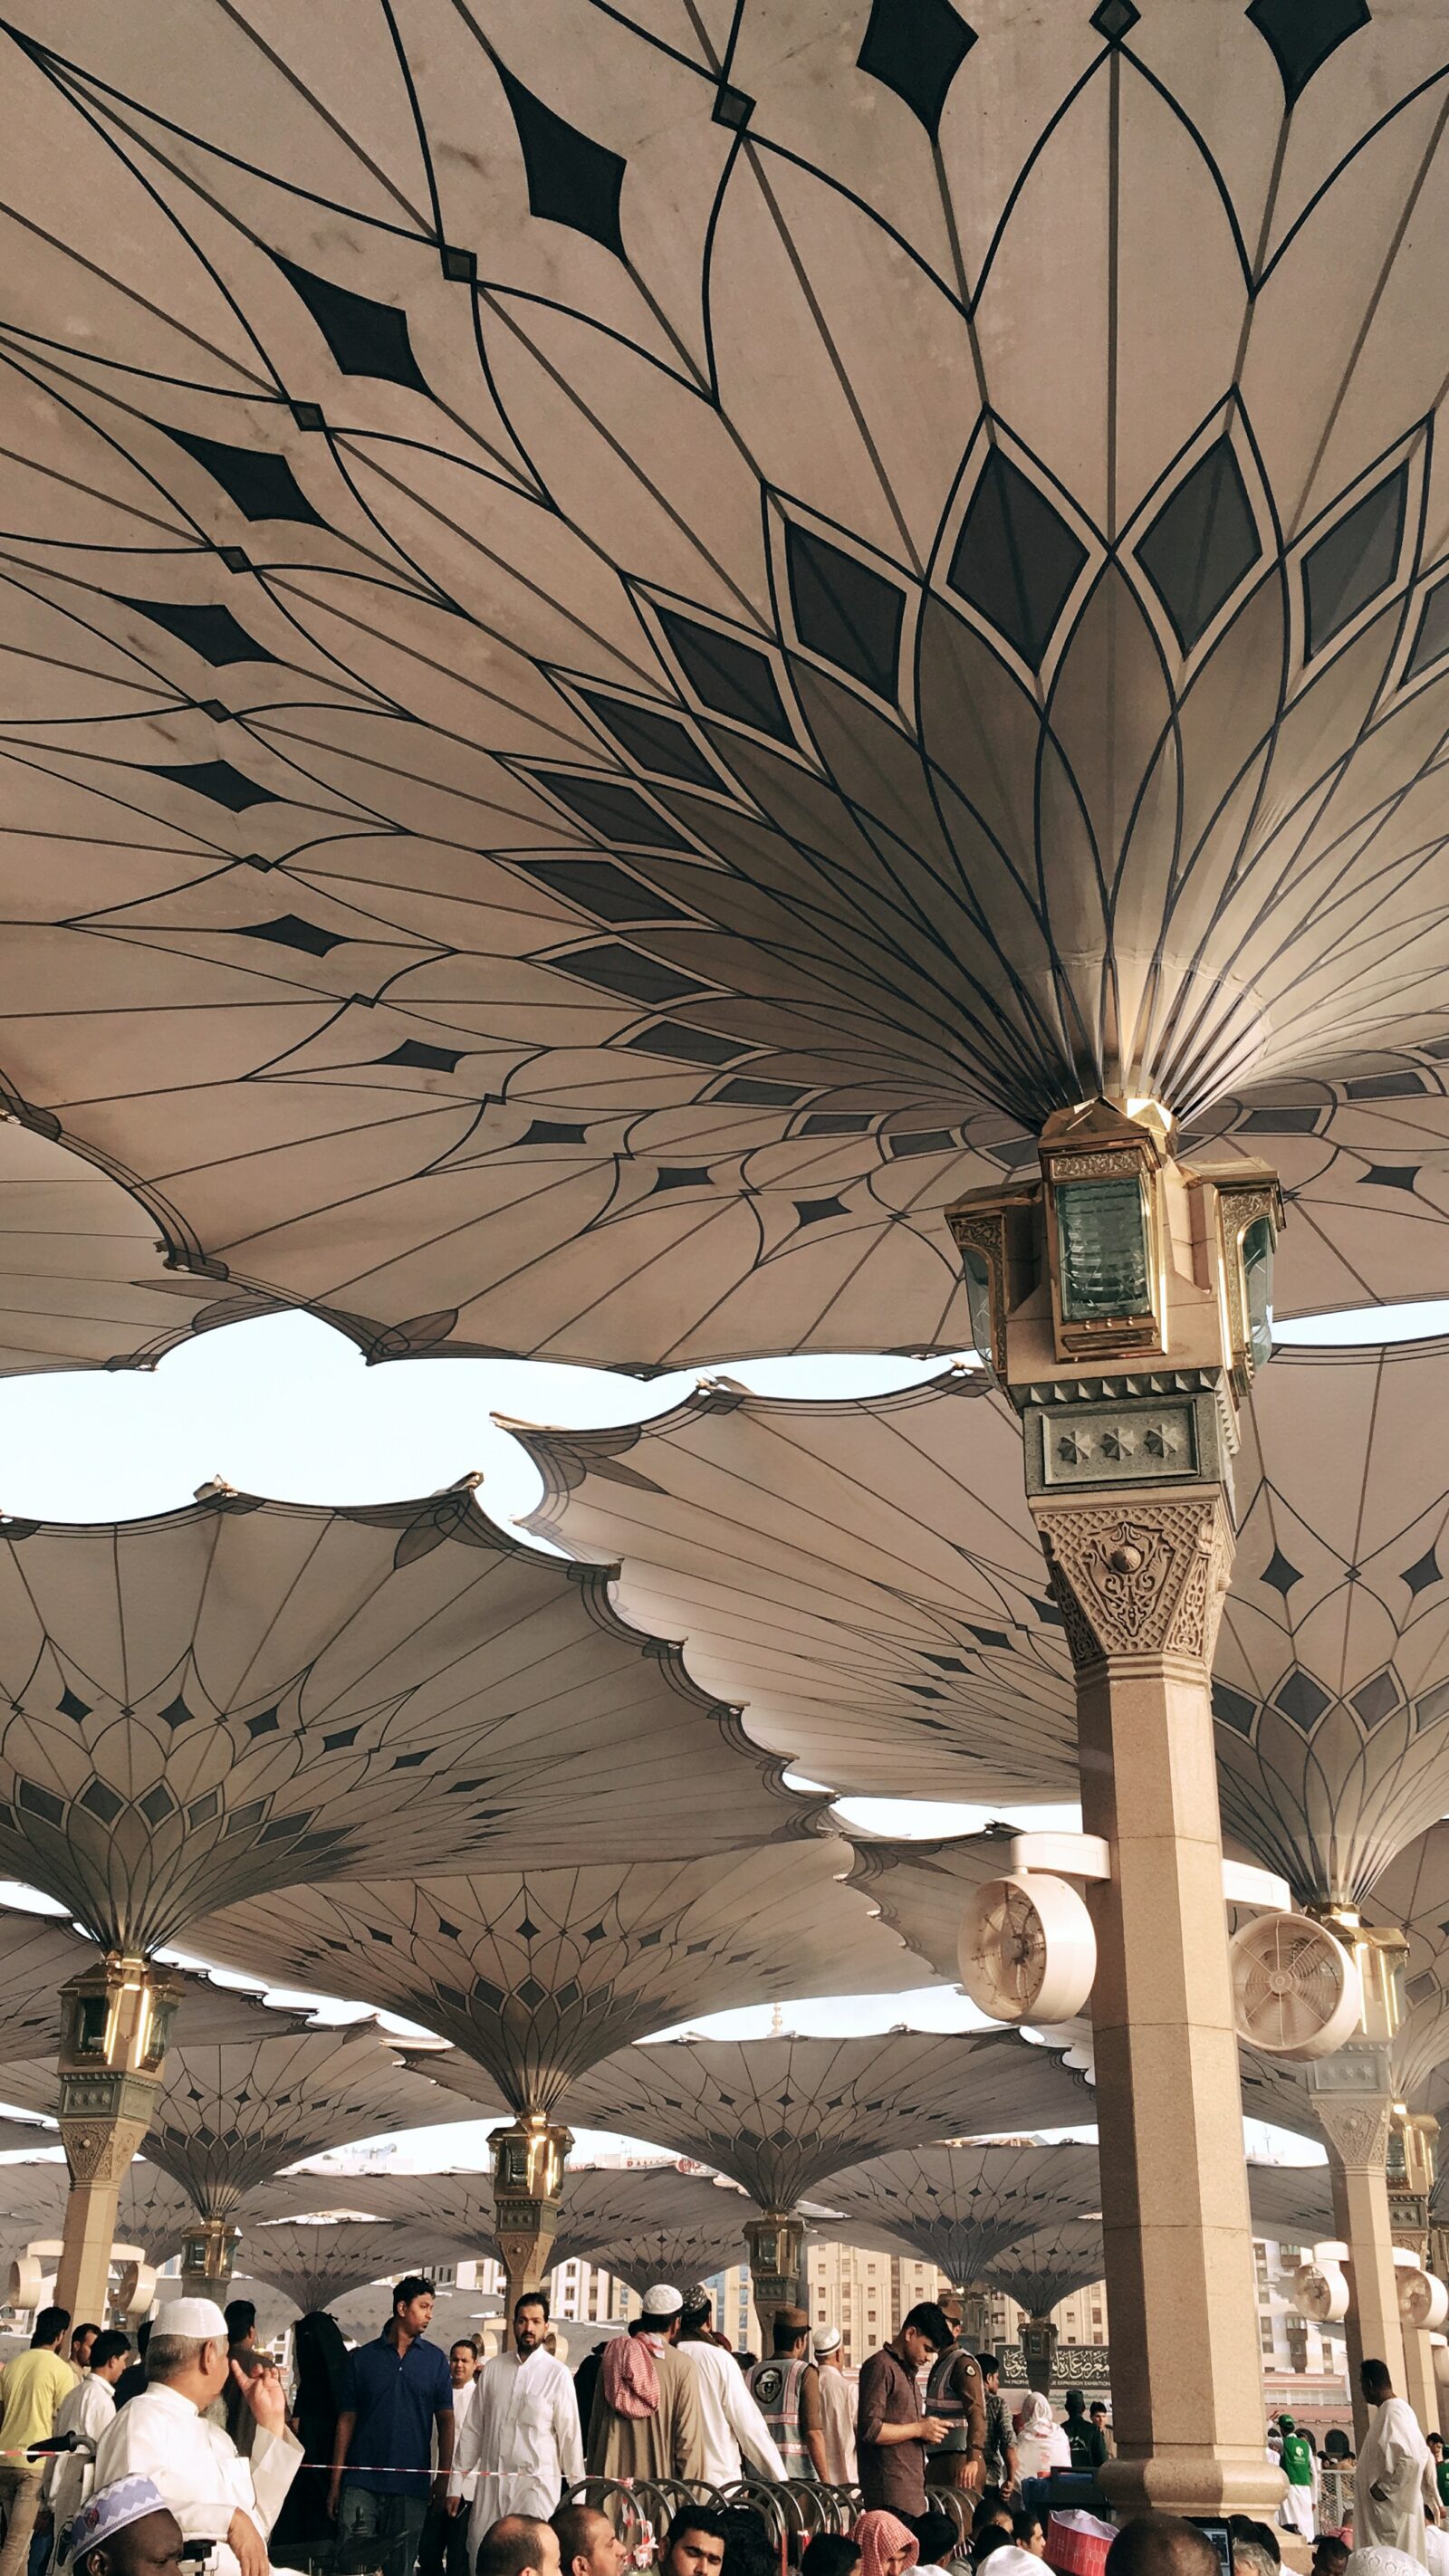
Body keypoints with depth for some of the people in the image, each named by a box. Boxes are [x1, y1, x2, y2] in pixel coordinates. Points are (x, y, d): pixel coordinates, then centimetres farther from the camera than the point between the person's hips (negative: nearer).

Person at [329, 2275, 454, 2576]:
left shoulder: (435, 2360, 6)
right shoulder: (362, 2358, 5)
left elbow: (445, 2419, 6)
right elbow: (347, 2419, 5)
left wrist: (444, 2475, -4)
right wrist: (335, 2481, 1)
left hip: (411, 2485, 1)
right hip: (361, 2482, -1)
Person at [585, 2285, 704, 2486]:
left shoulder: (611, 2356, 5)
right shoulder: (683, 2367, -6)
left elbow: (595, 2424, 10)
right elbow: (689, 2438, -7)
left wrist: (592, 2475, 18)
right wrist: (688, 2490, 0)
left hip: (610, 2476, 3)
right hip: (659, 2478, -3)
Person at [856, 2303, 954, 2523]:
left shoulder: (907, 2371, 22)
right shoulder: (880, 2366, -8)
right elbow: (869, 2429, -17)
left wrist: (928, 2430, 9)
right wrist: (919, 2429, -11)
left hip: (912, 2490, 9)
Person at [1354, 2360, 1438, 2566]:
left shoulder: (1393, 2412, -18)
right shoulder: (1394, 2408, 11)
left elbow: (1412, 2458, -28)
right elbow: (1420, 2454, 17)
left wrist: (1386, 2488, -19)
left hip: (1389, 2507, -10)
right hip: (1387, 2506, 10)